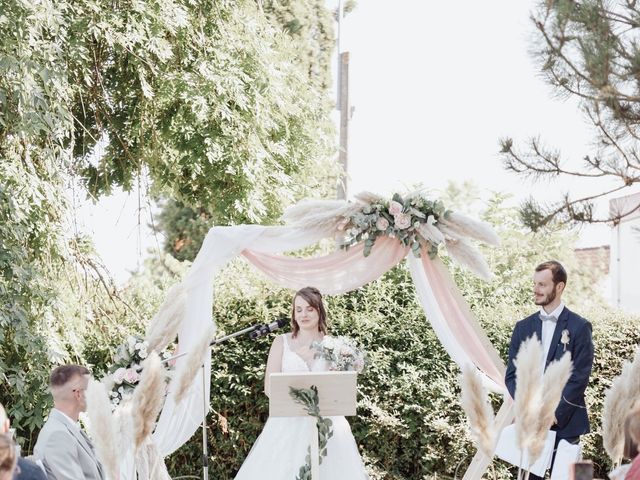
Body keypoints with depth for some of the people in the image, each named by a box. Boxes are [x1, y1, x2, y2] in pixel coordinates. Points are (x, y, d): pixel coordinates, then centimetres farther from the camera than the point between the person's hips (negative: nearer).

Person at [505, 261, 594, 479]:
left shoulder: (579, 327, -2)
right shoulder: (523, 327, 11)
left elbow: (579, 378, -7)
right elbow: (511, 375, 8)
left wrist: (553, 415, -12)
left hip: (564, 425, -3)